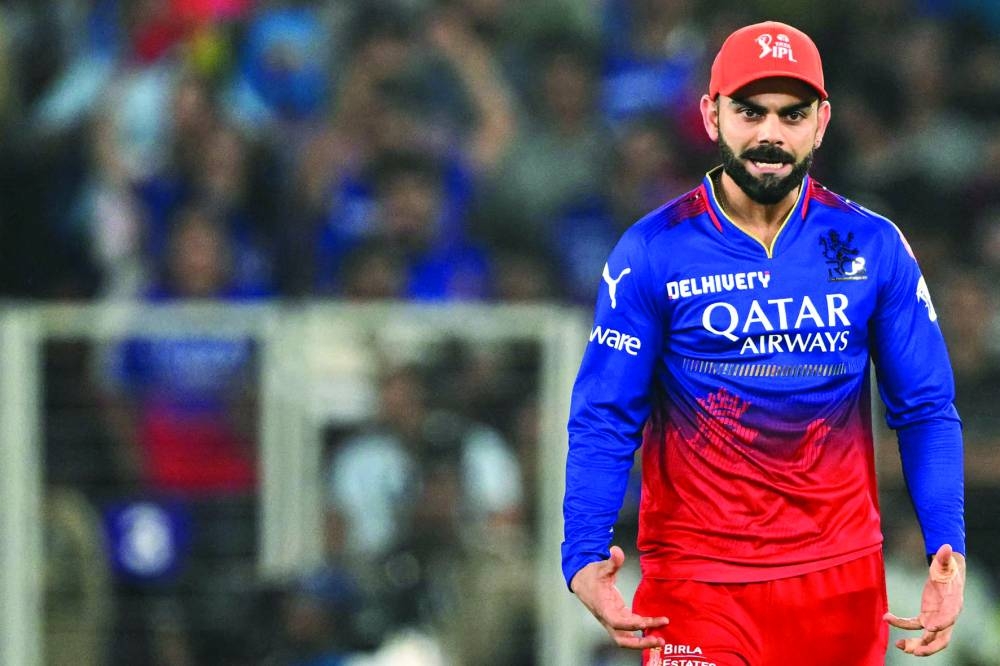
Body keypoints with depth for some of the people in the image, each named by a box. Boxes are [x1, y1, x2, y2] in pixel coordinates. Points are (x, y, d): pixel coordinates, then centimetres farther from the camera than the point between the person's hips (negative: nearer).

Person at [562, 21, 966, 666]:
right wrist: (584, 558, -19)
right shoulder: (652, 252, -5)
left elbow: (926, 411, 4)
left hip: (843, 579, 2)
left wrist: (948, 549, -9)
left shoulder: (874, 247, 1)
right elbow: (604, 420, -4)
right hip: (697, 582, -2)